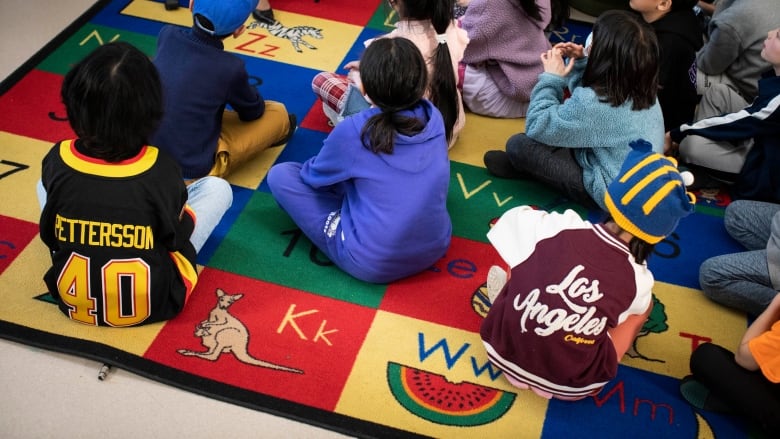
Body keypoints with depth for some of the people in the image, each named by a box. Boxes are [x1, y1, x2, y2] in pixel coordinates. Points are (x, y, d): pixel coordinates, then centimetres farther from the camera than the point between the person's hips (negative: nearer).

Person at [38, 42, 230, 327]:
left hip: (72, 301, 2)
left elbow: (48, 236, 2)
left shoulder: (57, 161, -17)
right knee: (217, 188, 6)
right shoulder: (162, 171, -23)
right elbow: (176, 236, -5)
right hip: (152, 305, -2)